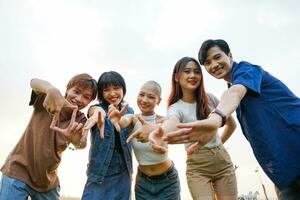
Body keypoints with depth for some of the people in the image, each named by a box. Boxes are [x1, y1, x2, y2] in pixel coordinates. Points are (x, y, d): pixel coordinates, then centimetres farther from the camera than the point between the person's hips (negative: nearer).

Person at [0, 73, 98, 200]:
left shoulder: (80, 120, -7)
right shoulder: (48, 101, -11)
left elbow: (82, 143, -27)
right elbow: (34, 82, -31)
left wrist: (76, 140, -52)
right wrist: (52, 91, -54)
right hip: (17, 171, -2)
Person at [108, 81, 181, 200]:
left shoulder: (163, 120, -16)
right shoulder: (133, 119, -10)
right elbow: (125, 121, -34)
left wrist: (153, 130, -63)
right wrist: (117, 120, -58)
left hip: (167, 181, -2)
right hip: (142, 182, 2)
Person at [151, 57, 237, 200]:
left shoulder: (210, 98, 0)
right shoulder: (175, 108, -10)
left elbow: (232, 124, 13)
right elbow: (172, 123, -36)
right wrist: (160, 132, -58)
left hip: (222, 161, 3)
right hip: (197, 167, -2)